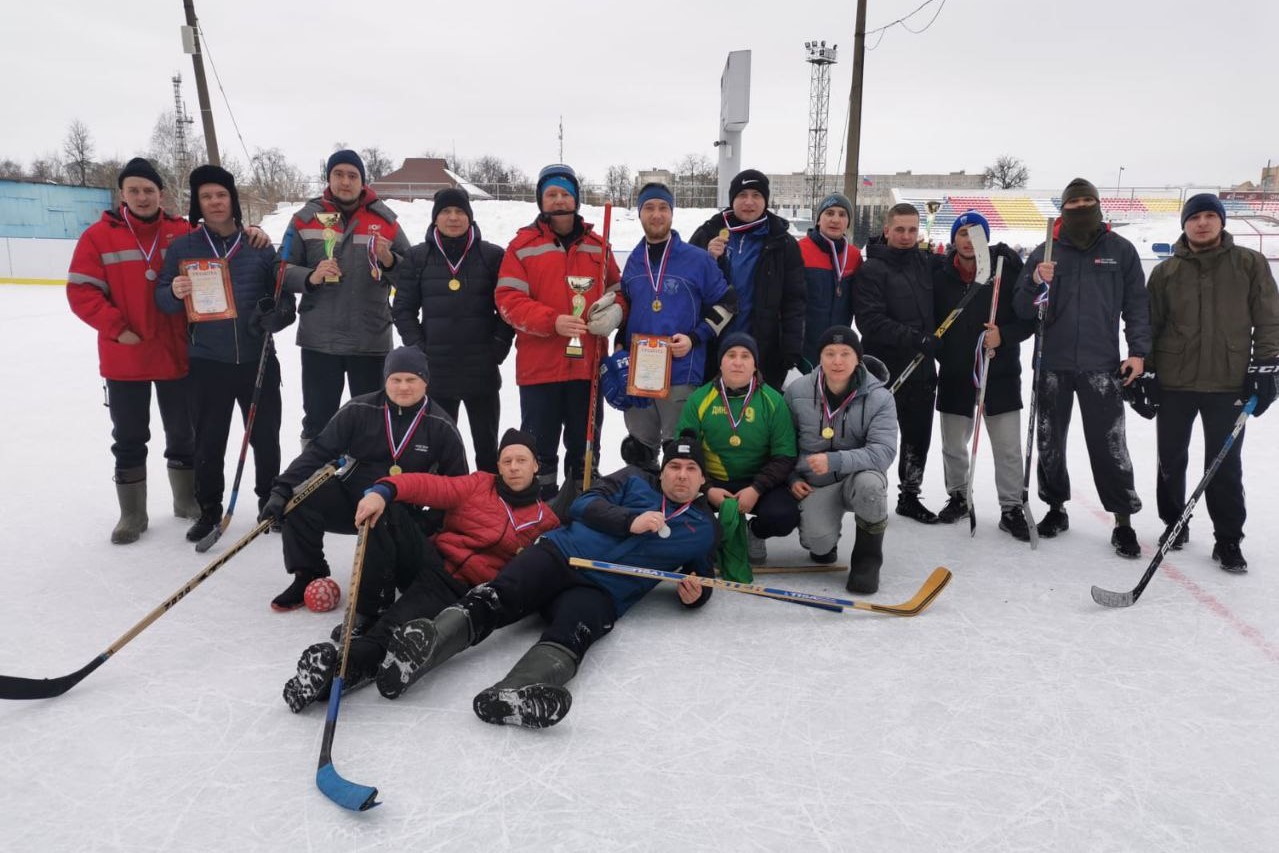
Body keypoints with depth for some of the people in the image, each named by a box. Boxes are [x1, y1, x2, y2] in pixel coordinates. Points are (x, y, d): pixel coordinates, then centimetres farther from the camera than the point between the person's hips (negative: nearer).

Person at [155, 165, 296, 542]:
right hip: (206, 362, 0)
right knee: (208, 440, 7)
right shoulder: (182, 247, 4)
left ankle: (271, 502, 26)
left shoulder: (259, 245, 5)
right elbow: (161, 299, 5)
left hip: (257, 359, 0)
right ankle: (209, 508, 23)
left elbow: (283, 294, 8)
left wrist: (277, 314, -13)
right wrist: (175, 293, -18)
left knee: (265, 436, 9)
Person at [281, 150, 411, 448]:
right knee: (318, 417, 9)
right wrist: (310, 277, -18)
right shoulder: (306, 218, 3)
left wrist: (389, 261, -16)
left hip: (371, 341, 0)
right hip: (319, 340, 0)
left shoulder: (385, 219, 3)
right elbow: (283, 270, 2)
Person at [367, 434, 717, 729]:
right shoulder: (635, 481, 18)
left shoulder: (705, 529, 20)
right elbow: (584, 504, 6)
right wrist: (630, 521, -11)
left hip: (600, 593, -1)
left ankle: (513, 694, -64)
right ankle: (423, 646, -51)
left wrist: (694, 593, 0)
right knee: (496, 600, -28)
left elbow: (702, 574, 25)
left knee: (572, 634, -35)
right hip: (560, 554, 2)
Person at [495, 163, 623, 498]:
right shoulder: (523, 244, -1)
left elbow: (617, 290, 16)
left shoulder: (597, 245, 10)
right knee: (540, 445, 7)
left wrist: (614, 310, -8)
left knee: (584, 445, 14)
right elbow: (508, 299, -8)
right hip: (539, 366, -3)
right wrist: (552, 321, -21)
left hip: (587, 364, 3)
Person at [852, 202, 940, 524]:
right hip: (885, 370, -5)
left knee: (919, 437, 14)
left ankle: (909, 495, 29)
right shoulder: (871, 270, -9)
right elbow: (871, 321, -18)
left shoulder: (926, 263, 8)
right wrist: (915, 338, -25)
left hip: (922, 369, 6)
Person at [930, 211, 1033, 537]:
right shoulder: (940, 274, -1)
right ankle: (958, 496, 32)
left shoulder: (1007, 267, -6)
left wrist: (1004, 335, -19)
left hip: (999, 373, -2)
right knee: (953, 445, 13)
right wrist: (940, 352, -1)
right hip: (955, 374, 2)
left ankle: (1011, 508, 15)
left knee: (1008, 448, 2)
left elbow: (1031, 316, -4)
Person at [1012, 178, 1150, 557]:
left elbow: (1137, 304, 5)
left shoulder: (1121, 250, 3)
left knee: (1109, 445, -3)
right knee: (1050, 441, 10)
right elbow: (1022, 309, 2)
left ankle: (1124, 522, 6)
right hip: (1053, 364, 2)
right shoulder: (1045, 252, 5)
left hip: (1101, 365, -2)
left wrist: (1138, 351, -4)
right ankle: (1056, 508, 26)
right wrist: (1036, 282, -17)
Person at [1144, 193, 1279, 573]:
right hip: (1173, 383, 1)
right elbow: (1149, 325, 6)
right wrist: (1143, 372, 2)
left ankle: (1228, 540, 14)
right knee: (1171, 459, 10)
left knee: (1225, 465, 3)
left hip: (1229, 383, -1)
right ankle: (1174, 523, 27)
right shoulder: (1166, 272, 4)